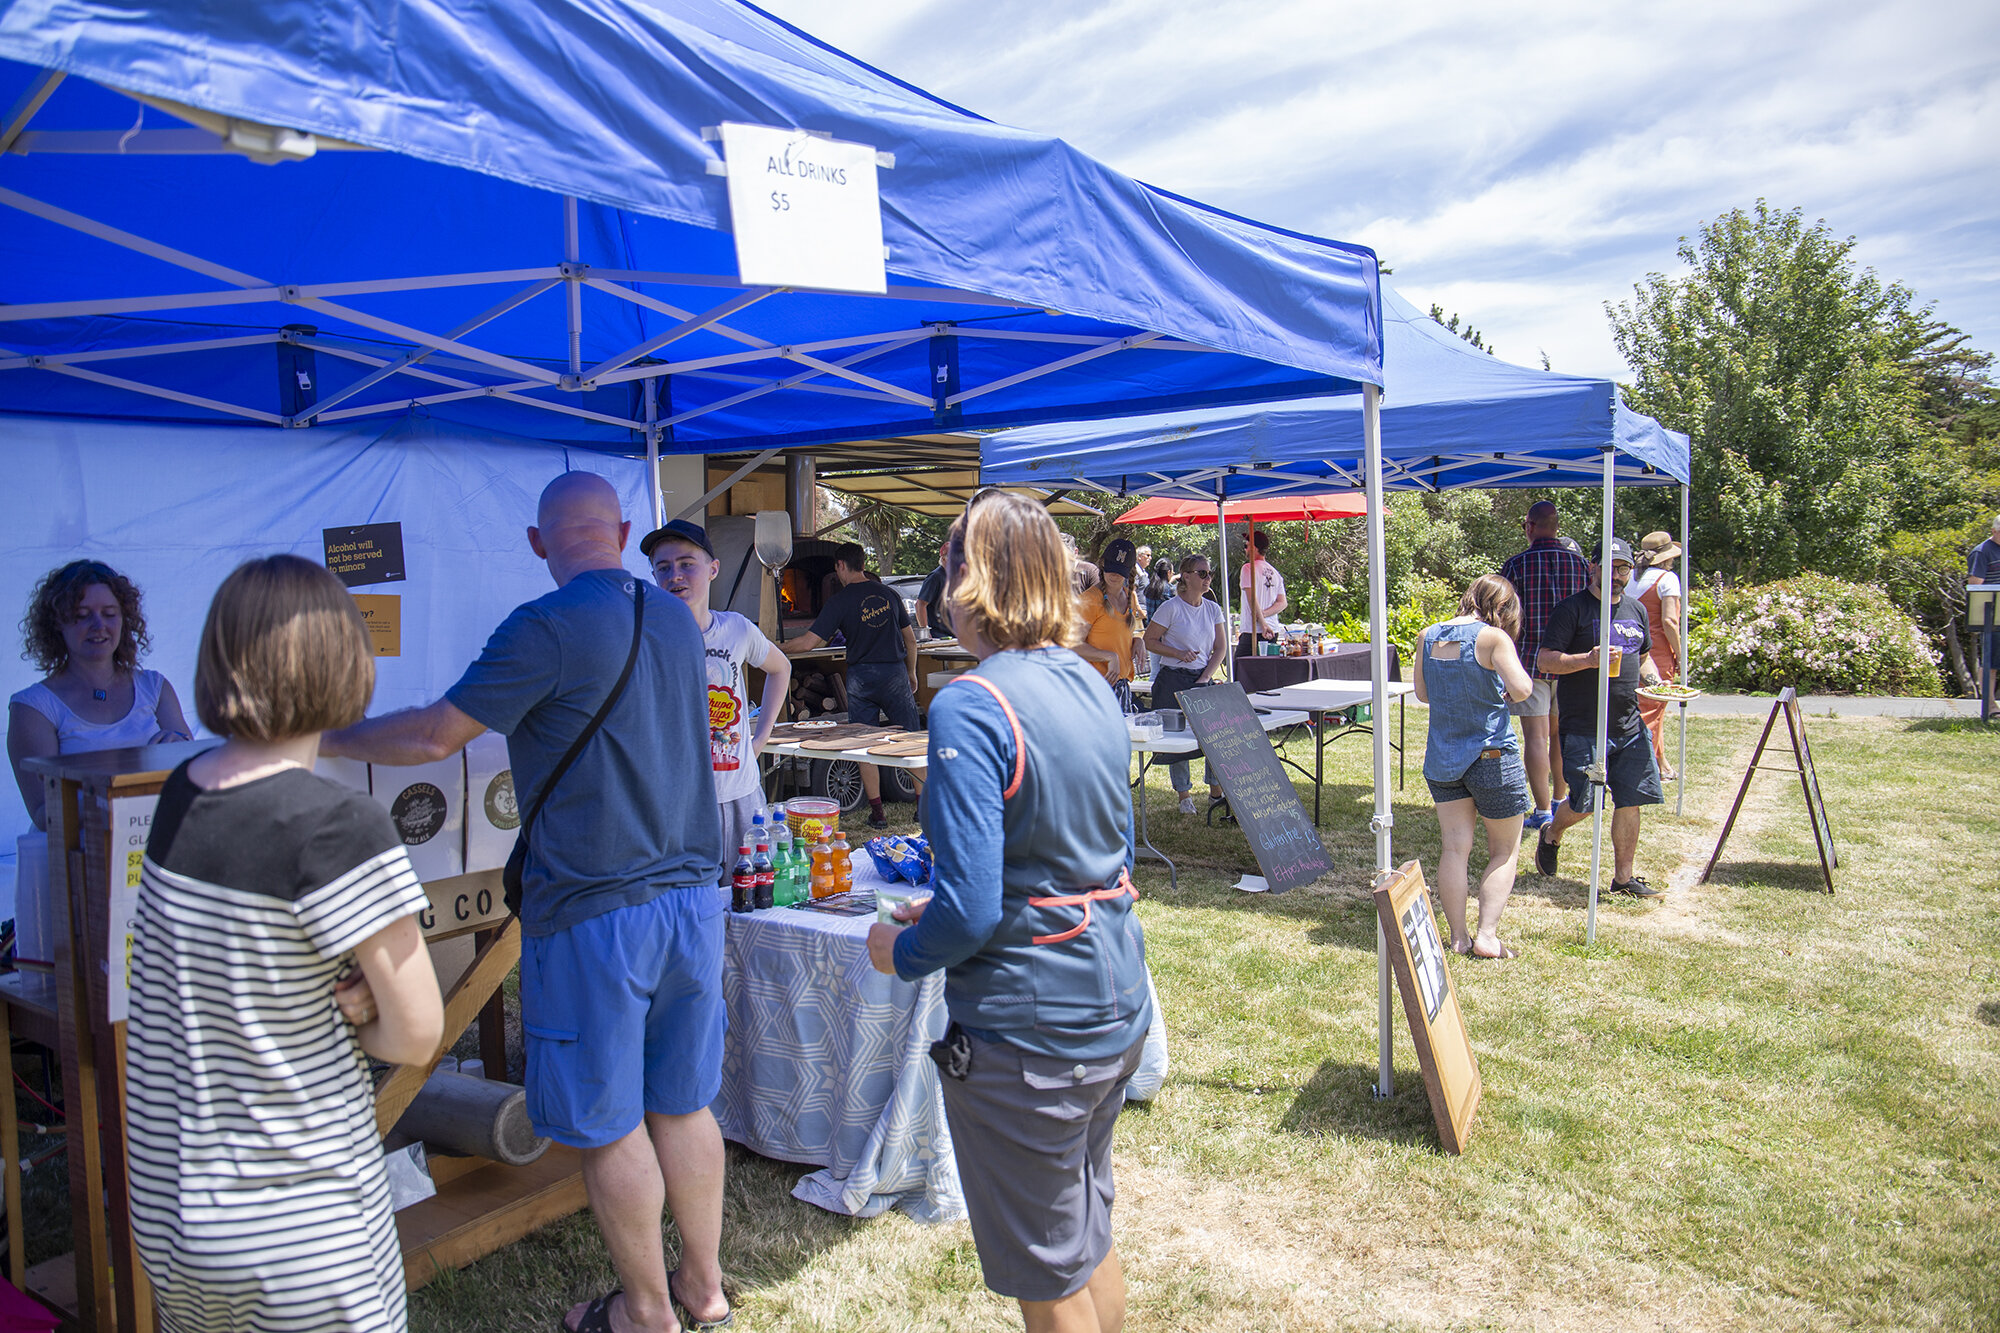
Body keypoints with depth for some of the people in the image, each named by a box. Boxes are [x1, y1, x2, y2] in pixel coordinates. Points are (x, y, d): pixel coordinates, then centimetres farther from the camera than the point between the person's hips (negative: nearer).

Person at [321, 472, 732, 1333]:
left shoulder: (547, 629, -15)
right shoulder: (676, 619, 7)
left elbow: (435, 736, -11)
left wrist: (331, 739, 6)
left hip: (596, 913, -6)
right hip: (691, 895, 7)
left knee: (608, 1124, 10)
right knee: (683, 1106, 18)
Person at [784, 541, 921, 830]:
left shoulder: (839, 601, -7)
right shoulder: (889, 594, 5)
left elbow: (809, 642, -12)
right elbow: (910, 638, 11)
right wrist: (911, 673, 23)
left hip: (861, 676, -2)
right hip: (895, 673, 2)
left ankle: (877, 812, 8)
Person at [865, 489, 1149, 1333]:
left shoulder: (971, 707, -22)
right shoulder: (1092, 687, 3)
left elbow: (970, 910, -26)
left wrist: (901, 952, -4)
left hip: (1026, 1032, -8)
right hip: (1116, 1011, 8)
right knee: (1090, 1235, 27)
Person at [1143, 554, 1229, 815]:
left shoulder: (1212, 609, 8)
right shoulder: (1171, 608, -7)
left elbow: (1220, 647, 8)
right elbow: (1149, 641, -5)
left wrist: (1205, 678, -3)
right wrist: (1179, 653, -16)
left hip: (1203, 679, 4)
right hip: (1173, 680, -4)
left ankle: (1216, 790, 16)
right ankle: (1184, 793, 12)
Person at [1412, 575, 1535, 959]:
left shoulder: (1428, 637, 4)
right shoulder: (1493, 638, -12)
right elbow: (1522, 688, -20)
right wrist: (1501, 694, 0)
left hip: (1441, 758, 5)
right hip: (1492, 757, -4)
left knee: (1455, 848, 7)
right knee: (1505, 852, 10)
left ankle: (1458, 937, 9)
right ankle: (1487, 935, 4)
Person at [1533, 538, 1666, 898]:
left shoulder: (1637, 610, 15)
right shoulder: (1571, 609, -6)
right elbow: (1546, 660, -11)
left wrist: (1654, 681, 6)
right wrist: (1588, 660, -25)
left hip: (1630, 726, 6)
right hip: (1584, 728, -6)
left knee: (1631, 801, 4)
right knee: (1584, 804, -5)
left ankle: (1624, 876, 16)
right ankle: (1551, 835, 28)